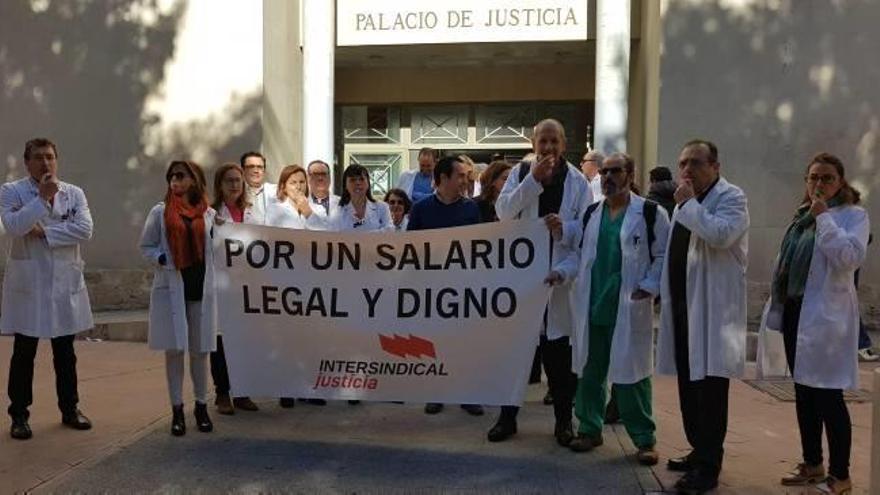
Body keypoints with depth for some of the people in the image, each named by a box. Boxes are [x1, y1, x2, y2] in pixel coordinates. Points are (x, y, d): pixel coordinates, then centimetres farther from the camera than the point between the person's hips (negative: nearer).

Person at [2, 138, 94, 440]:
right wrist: (43, 197, -20)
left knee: (65, 353, 13)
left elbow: (85, 229, -10)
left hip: (66, 284, 3)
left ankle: (70, 409, 25)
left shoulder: (74, 193, 5)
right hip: (27, 284, -2)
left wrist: (45, 232, -14)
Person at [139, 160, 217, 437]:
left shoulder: (209, 214, 5)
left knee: (200, 350, 6)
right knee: (174, 350, 3)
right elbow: (145, 247, 6)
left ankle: (201, 406, 20)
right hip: (171, 289, -1)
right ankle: (177, 410, 13)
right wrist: (162, 259, -11)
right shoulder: (160, 212, 4)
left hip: (201, 289, 1)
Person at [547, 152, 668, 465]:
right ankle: (590, 428, 27)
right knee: (589, 371, 12)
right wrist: (563, 271, -3)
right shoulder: (591, 213, 11)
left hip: (629, 310, -5)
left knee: (631, 373, 2)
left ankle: (644, 438, 15)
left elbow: (663, 256, -3)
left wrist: (649, 287, -15)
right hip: (592, 306, 5)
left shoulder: (650, 212, -4)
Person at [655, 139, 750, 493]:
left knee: (709, 386, -6)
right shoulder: (685, 202, 18)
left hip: (712, 308, -8)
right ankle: (699, 450, 26)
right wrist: (664, 291, 19)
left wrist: (689, 203, -17)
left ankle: (708, 467, -1)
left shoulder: (731, 198, -7)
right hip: (683, 305, 8)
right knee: (688, 384, 14)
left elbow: (719, 235, -27)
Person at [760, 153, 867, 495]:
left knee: (828, 395, -4)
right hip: (795, 312, 7)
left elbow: (850, 258, -22)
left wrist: (824, 217, -20)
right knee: (803, 392, 13)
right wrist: (778, 307, 15)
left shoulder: (853, 215, -5)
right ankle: (812, 464, 26)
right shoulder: (801, 216, 16)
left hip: (825, 315, -7)